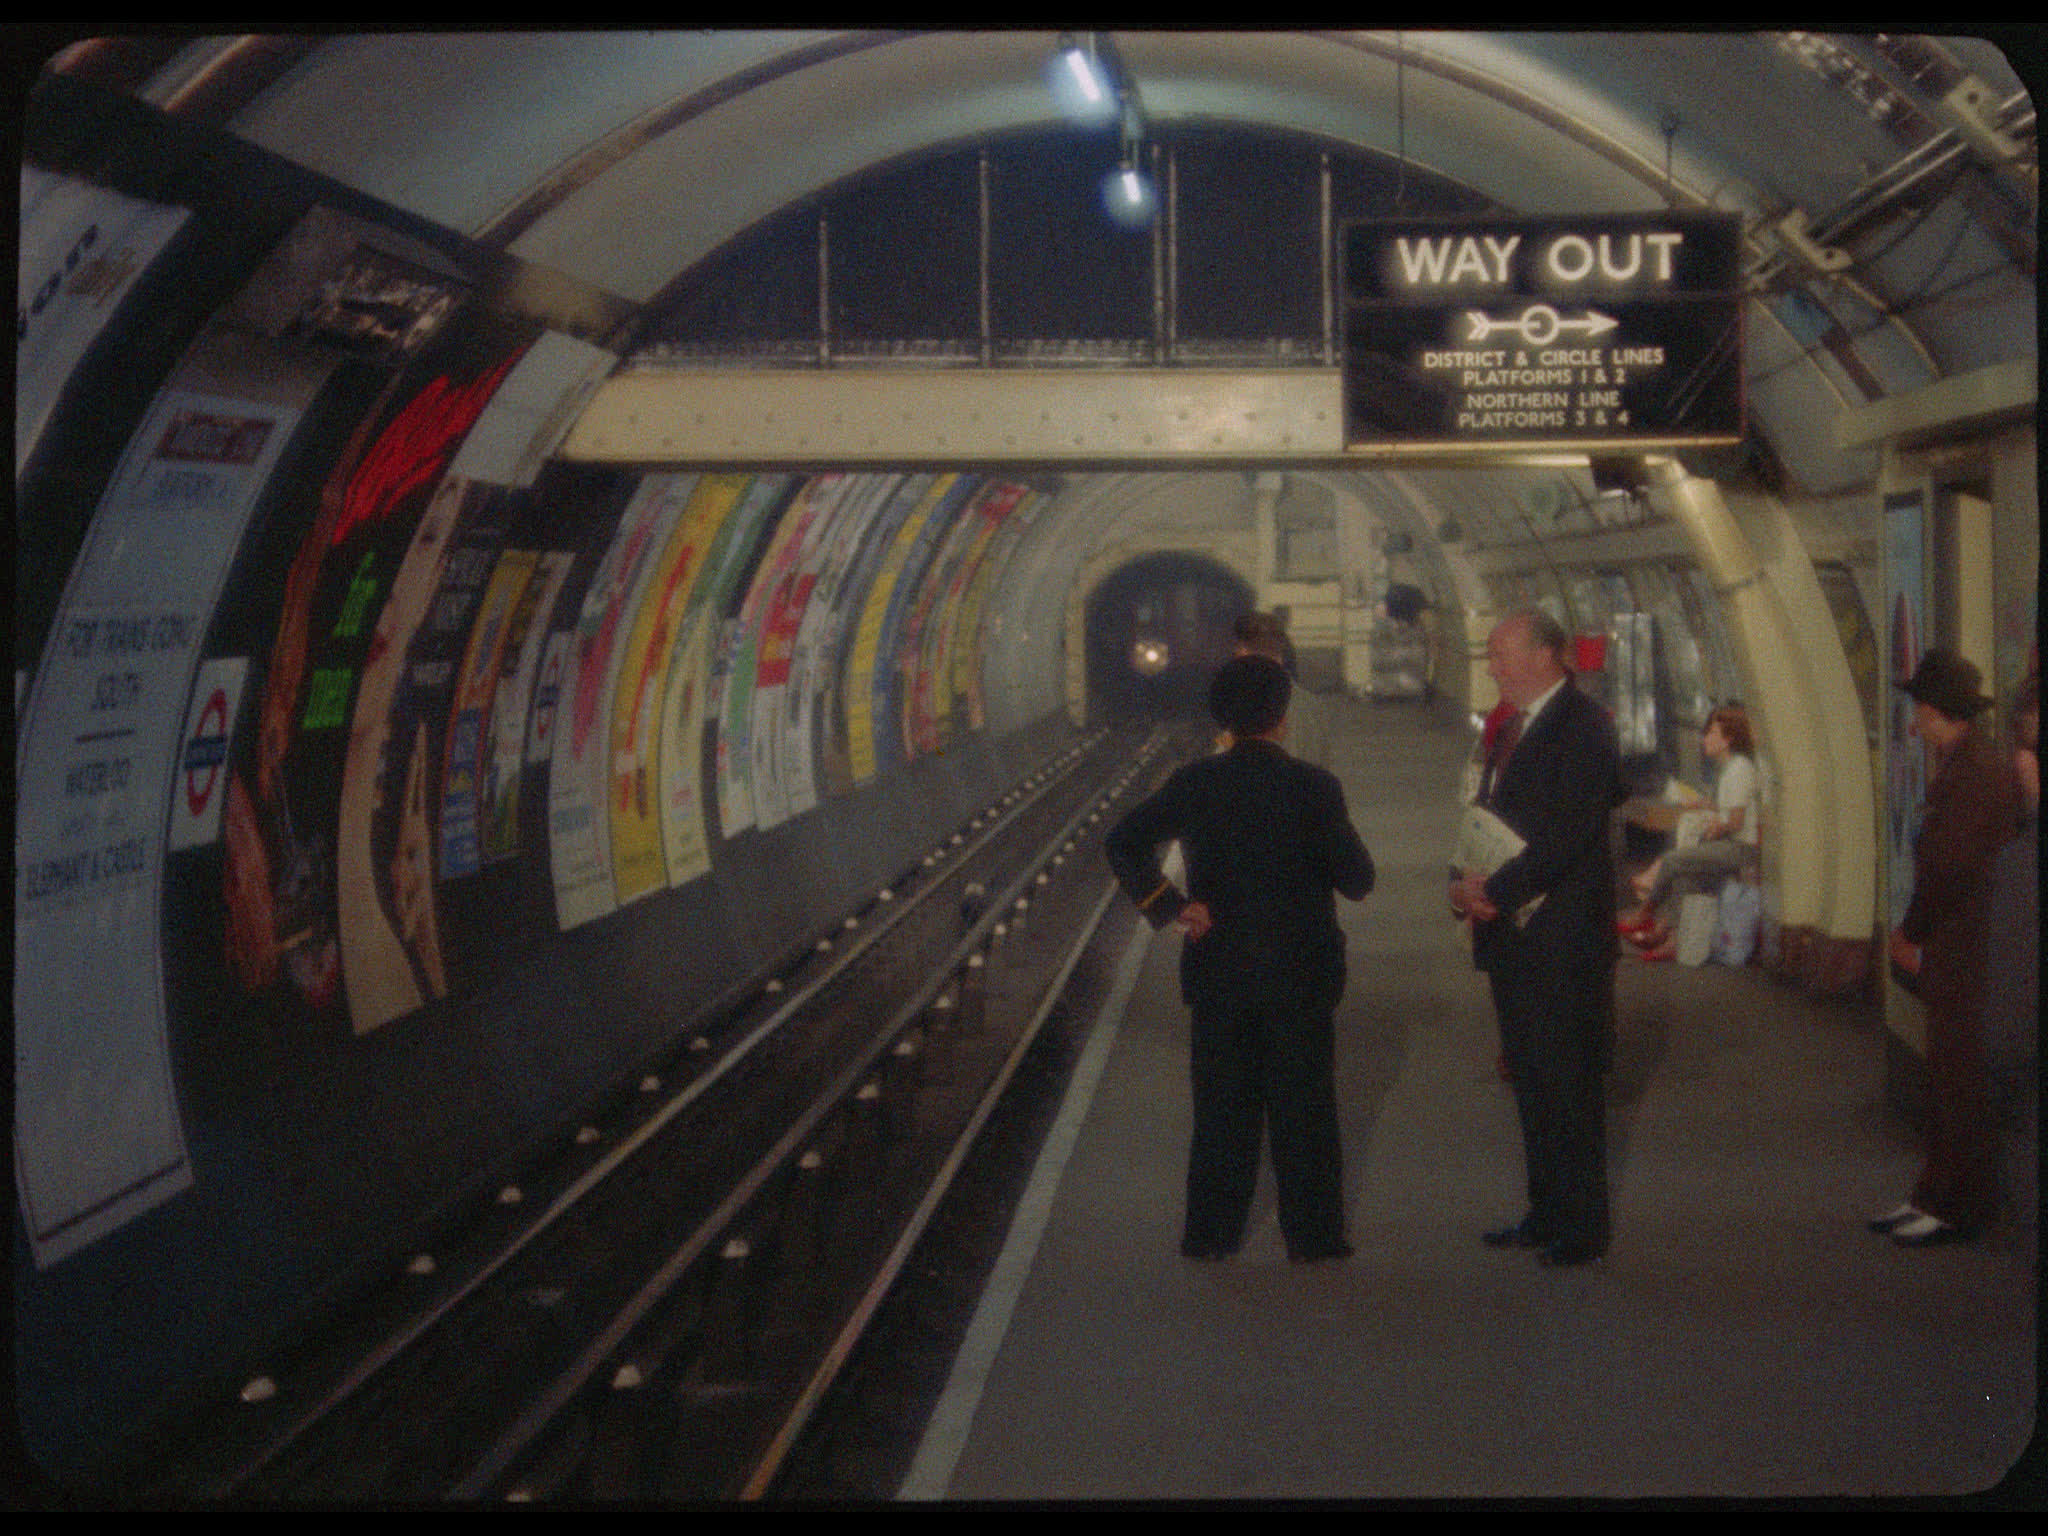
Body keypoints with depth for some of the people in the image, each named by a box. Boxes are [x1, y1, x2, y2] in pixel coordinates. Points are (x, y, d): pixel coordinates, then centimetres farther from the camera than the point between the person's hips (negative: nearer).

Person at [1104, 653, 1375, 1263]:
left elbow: (1123, 842, -7)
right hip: (1299, 972, -2)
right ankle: (1312, 1234, 13)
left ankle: (1211, 1233, 17)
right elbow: (1357, 879, -9)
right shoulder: (1313, 786, -12)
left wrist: (1170, 905, -6)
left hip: (1217, 972, 2)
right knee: (1304, 1108, 8)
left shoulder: (1194, 783, -4)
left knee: (1222, 1106, 12)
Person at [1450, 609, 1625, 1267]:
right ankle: (1546, 1212, 23)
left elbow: (1566, 833, -20)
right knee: (1530, 1082, 14)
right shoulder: (1512, 728, 17)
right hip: (1511, 935, 9)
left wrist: (1497, 891, -20)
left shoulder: (1583, 726, -12)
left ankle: (1581, 1225, 4)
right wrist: (1466, 882, -1)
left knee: (1568, 1084, -3)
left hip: (1562, 938, -9)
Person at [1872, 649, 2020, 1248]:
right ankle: (1936, 1197, 22)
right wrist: (1914, 932, 10)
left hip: (1966, 950, -10)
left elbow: (1949, 867, -21)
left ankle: (1960, 1206, 3)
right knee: (1947, 1079, 14)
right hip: (1951, 950, 10)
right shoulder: (1962, 765, 14)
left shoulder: (1977, 771, -19)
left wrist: (1912, 934, -10)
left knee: (1960, 1084, -3)